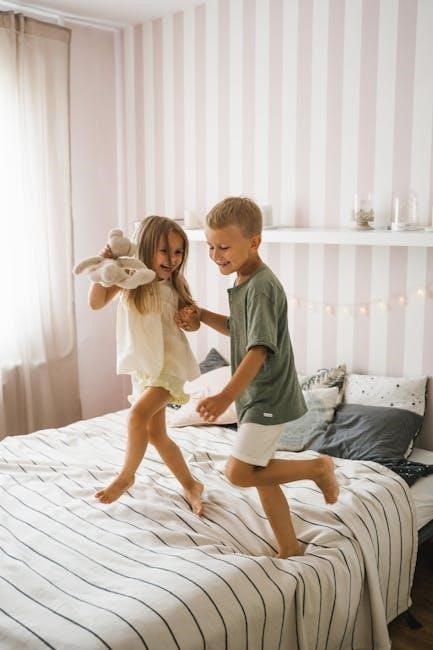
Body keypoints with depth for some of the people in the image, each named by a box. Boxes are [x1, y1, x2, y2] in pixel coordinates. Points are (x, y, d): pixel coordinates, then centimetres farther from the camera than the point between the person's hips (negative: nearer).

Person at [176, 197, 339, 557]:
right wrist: (201, 315, 8)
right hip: (257, 397, 10)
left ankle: (318, 467, 5)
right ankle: (289, 548, 28)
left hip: (269, 397, -10)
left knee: (238, 472, -11)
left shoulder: (262, 287, -21)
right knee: (260, 475, 14)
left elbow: (258, 349, -29)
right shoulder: (244, 284, 9)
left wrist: (225, 397, -36)